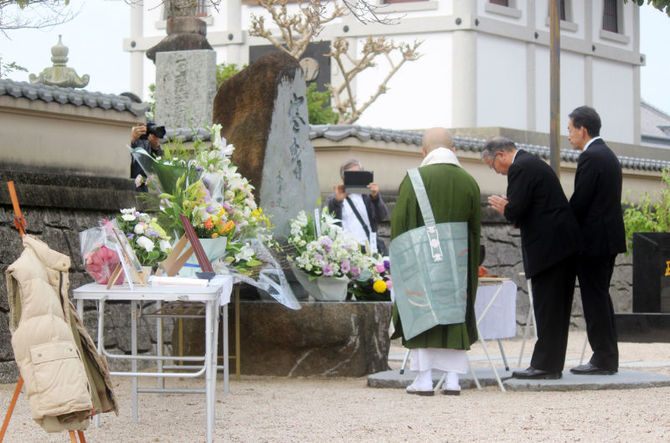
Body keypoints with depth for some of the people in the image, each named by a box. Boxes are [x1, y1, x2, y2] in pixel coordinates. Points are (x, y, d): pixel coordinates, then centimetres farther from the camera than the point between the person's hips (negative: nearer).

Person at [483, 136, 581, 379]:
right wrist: (510, 209, 15)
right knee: (557, 308, 11)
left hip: (549, 246, -10)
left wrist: (504, 207, 4)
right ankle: (553, 364, 15)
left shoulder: (520, 169, -11)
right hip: (565, 243, 10)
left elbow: (515, 210, -17)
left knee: (547, 308, -7)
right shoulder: (535, 163, 21)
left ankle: (545, 365, -5)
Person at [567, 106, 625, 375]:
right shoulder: (608, 155, 16)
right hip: (610, 239, 10)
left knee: (594, 298, -6)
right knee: (600, 297, 14)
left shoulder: (590, 157, -15)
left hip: (594, 240, -10)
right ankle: (608, 358, 17)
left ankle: (603, 360, -5)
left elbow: (579, 202, -18)